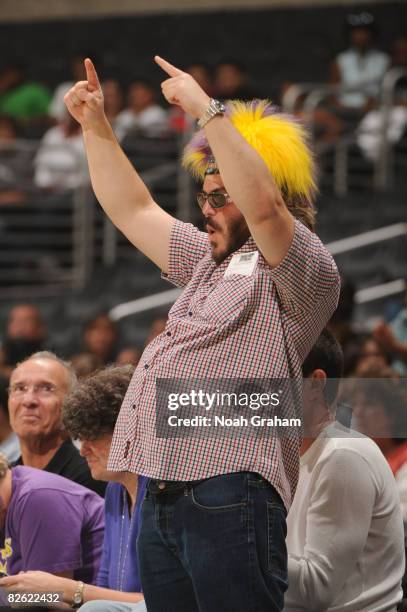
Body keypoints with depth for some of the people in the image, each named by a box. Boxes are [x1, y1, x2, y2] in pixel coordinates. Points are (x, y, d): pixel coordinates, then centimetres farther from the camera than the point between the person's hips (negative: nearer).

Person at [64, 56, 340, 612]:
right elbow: (133, 211, 35)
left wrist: (208, 110, -18)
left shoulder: (301, 274, -2)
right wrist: (95, 127, 29)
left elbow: (263, 205, -22)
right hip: (163, 499, 9)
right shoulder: (210, 263, 27)